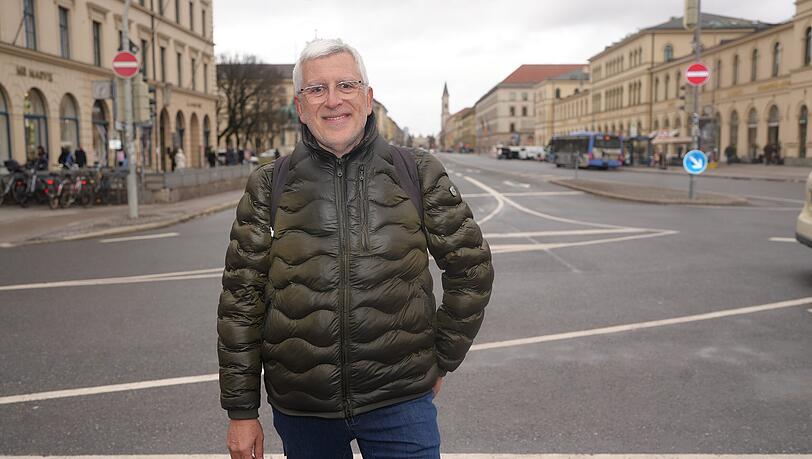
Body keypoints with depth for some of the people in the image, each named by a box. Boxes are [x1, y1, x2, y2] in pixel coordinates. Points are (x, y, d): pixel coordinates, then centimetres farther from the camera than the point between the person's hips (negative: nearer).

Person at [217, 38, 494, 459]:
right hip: (300, 407, 1)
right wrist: (241, 411, 1)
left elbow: (471, 266, 7)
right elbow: (240, 300, 1)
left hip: (400, 402, -1)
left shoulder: (420, 174, 0)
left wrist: (442, 359, 8)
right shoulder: (268, 187, 1)